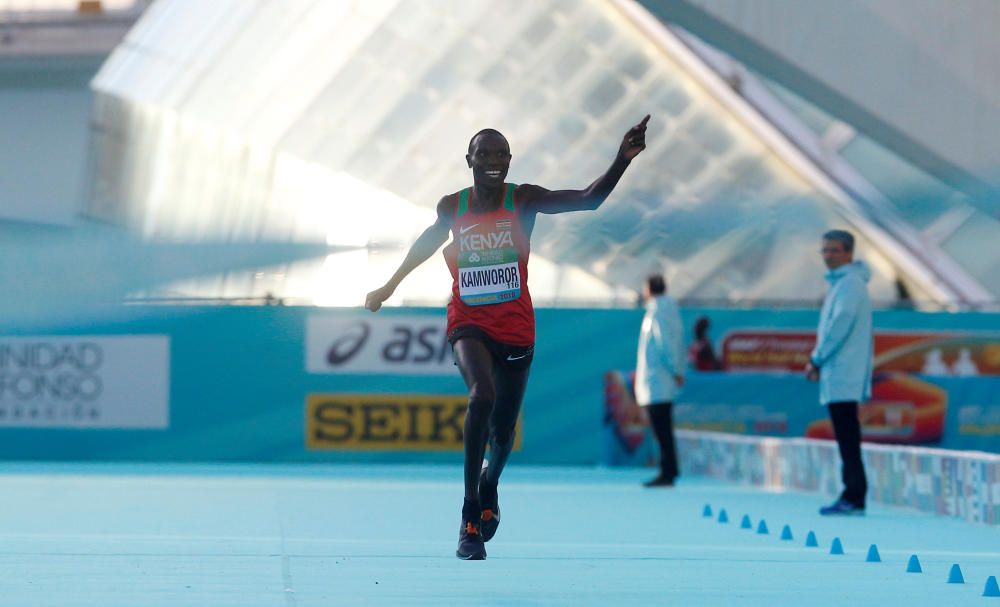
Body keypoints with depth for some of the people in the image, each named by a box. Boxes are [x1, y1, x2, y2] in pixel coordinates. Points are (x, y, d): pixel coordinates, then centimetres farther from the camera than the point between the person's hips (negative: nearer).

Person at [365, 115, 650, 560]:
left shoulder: (524, 201, -6)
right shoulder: (452, 207, -1)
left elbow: (589, 199, -17)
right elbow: (427, 243, 19)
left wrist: (622, 161, -32)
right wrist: (389, 287, 27)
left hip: (515, 328, 1)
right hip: (468, 324, -1)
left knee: (503, 430, 8)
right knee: (482, 394, -29)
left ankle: (489, 485, 46)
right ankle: (470, 518, -26)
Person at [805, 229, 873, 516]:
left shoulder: (849, 284, -12)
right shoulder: (841, 282, 20)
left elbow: (840, 326, -19)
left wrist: (816, 359, -11)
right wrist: (819, 359, 15)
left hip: (843, 374, -10)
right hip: (840, 374, 10)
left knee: (847, 436, -11)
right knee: (846, 436, 11)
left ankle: (854, 497, -13)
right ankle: (852, 496, 13)